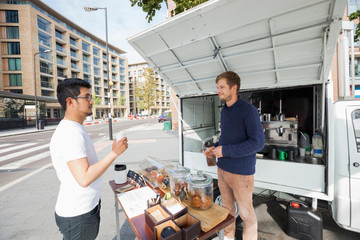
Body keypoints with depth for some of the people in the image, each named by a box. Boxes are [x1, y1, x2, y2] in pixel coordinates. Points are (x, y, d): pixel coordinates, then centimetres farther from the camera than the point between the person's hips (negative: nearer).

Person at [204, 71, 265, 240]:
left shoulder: (248, 110, -16)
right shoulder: (224, 111, 8)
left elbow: (258, 142, -21)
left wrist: (226, 150, -22)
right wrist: (215, 148, 2)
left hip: (240, 171, -7)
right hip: (222, 168, 8)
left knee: (246, 213, 12)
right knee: (226, 207, 23)